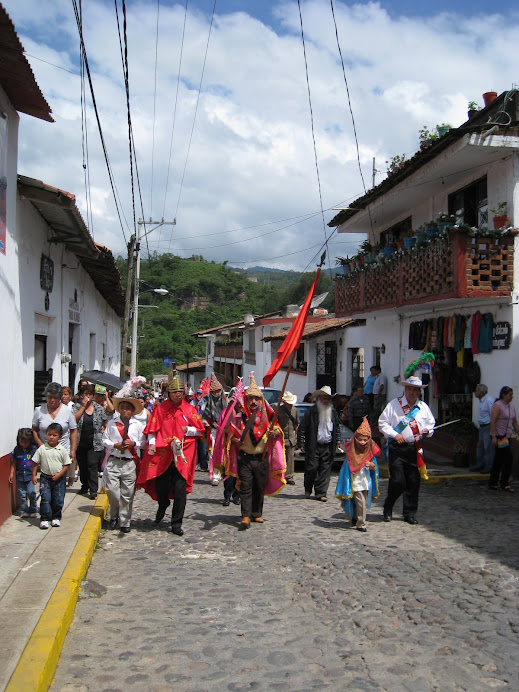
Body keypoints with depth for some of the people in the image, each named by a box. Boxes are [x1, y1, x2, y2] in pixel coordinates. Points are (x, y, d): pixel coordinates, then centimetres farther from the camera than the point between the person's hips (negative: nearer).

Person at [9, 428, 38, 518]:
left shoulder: (34, 449, -6)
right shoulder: (16, 450, 0)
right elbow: (13, 463, 8)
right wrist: (11, 473, 7)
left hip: (30, 475, -2)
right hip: (20, 476, 2)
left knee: (31, 493, -7)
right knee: (22, 494, 7)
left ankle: (33, 510, 10)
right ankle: (24, 511, 20)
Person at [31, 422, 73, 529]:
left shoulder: (62, 450, -5)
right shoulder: (41, 449, -5)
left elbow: (67, 464, -2)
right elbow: (35, 463, 2)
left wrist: (59, 474, -12)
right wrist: (34, 475, -1)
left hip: (59, 479, 1)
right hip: (45, 478, -1)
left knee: (58, 500, 6)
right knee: (45, 498, -6)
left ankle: (56, 517, 22)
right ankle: (44, 519, 3)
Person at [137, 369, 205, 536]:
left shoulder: (190, 409, 6)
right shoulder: (160, 409, 5)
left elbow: (200, 431, 9)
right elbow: (152, 430, 5)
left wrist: (187, 430, -8)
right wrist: (151, 444, -11)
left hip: (182, 456, 0)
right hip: (162, 455, 0)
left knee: (180, 489, -4)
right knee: (161, 487, 4)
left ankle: (176, 524, 8)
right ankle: (163, 505, 41)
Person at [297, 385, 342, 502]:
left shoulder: (333, 412, 11)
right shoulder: (311, 412, -3)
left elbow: (337, 428, 23)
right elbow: (302, 428, -2)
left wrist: (338, 441, 15)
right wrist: (301, 443, -6)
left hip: (328, 447, 4)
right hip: (313, 446, -4)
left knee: (325, 470, 2)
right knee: (311, 468, -1)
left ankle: (321, 493, 9)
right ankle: (308, 490, 22)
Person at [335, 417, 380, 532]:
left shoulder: (370, 452, 5)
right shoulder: (351, 453, -7)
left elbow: (375, 467, 13)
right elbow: (347, 470, -5)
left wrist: (372, 466, -11)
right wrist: (347, 486, -8)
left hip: (366, 483, 5)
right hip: (355, 483, -5)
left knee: (363, 503, 13)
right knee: (361, 503, -11)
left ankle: (355, 519, 31)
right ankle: (361, 524, -4)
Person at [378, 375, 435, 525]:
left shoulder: (423, 407, 12)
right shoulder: (394, 404, 0)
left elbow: (431, 422, 22)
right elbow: (382, 423, 1)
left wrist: (428, 430, -1)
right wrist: (394, 435, -11)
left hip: (415, 449, 4)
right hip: (397, 448, -4)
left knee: (413, 482, 5)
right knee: (397, 481, -9)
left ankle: (410, 513, 19)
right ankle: (388, 509, 15)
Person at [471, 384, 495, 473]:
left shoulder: (489, 401, -18)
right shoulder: (481, 401, 14)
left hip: (488, 427, -10)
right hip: (482, 427, 10)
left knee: (488, 447, -3)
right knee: (480, 446, 15)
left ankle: (489, 467, 5)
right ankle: (480, 465, 24)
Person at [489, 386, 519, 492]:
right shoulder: (497, 406, -12)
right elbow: (492, 421, -17)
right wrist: (494, 436, -21)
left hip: (506, 436, 8)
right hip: (499, 436, -8)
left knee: (499, 460, 10)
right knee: (508, 457, -9)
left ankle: (493, 483, 17)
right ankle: (504, 483, 0)